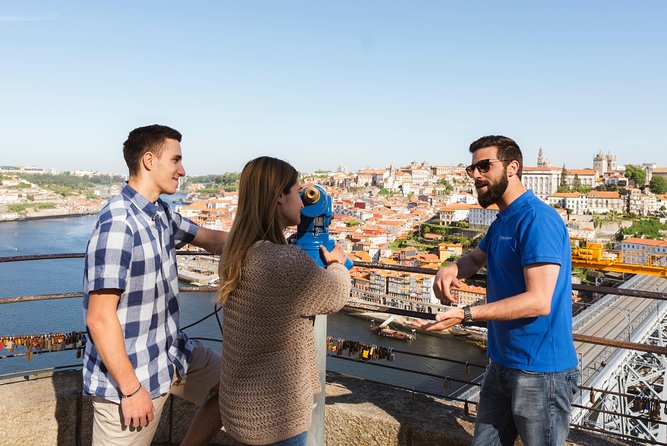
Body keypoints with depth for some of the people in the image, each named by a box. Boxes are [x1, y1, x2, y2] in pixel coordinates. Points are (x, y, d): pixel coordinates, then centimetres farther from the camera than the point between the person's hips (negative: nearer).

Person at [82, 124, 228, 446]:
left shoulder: (161, 214, 2)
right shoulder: (118, 223, -25)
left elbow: (212, 240, 14)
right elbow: (99, 318, -25)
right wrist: (132, 389, -21)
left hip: (173, 353, 9)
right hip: (129, 371, -8)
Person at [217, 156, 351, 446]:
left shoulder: (238, 252, -1)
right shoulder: (287, 261, -28)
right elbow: (336, 294, -10)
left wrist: (323, 265, 9)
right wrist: (337, 264, 9)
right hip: (274, 411, -8)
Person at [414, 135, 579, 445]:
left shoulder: (538, 219, -19)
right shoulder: (501, 222, 12)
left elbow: (539, 301, -26)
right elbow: (476, 258, 27)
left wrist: (465, 314, -30)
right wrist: (451, 269, 3)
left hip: (540, 371, -9)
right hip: (501, 363, 9)